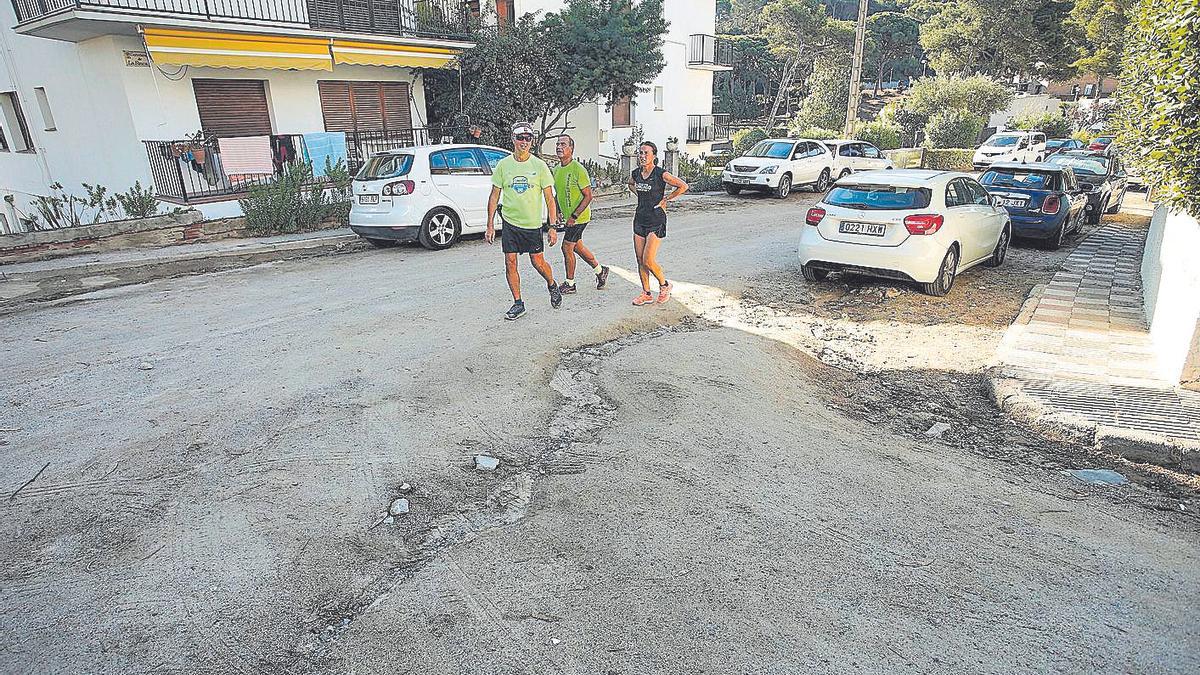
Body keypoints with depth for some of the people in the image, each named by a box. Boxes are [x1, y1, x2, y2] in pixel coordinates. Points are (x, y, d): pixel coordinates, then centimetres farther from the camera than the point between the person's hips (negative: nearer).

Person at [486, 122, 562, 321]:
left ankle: (553, 286, 33)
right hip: (510, 222, 2)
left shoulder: (539, 166, -3)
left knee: (538, 262, 3)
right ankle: (518, 304, 12)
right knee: (510, 263, -1)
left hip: (533, 223, -1)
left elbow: (549, 198, -1)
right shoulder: (503, 165, 1)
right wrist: (490, 226, 1)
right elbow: (494, 197, 6)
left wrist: (553, 226, -6)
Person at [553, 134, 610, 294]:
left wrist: (574, 216, -22)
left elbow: (588, 196, -18)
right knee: (577, 247, 16)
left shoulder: (578, 170, -18)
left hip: (578, 217, -8)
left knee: (567, 248, -5)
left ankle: (570, 284, 10)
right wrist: (558, 212, 8)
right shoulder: (556, 170, 7)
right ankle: (600, 270, 35)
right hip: (568, 217, 8)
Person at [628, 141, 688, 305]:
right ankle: (647, 294, 19)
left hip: (656, 221, -6)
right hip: (639, 219, 6)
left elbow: (683, 186, -14)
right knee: (640, 260, 6)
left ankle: (664, 285, 15)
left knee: (648, 260, -11)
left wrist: (665, 199, -9)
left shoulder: (661, 174, -14)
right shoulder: (636, 173, 4)